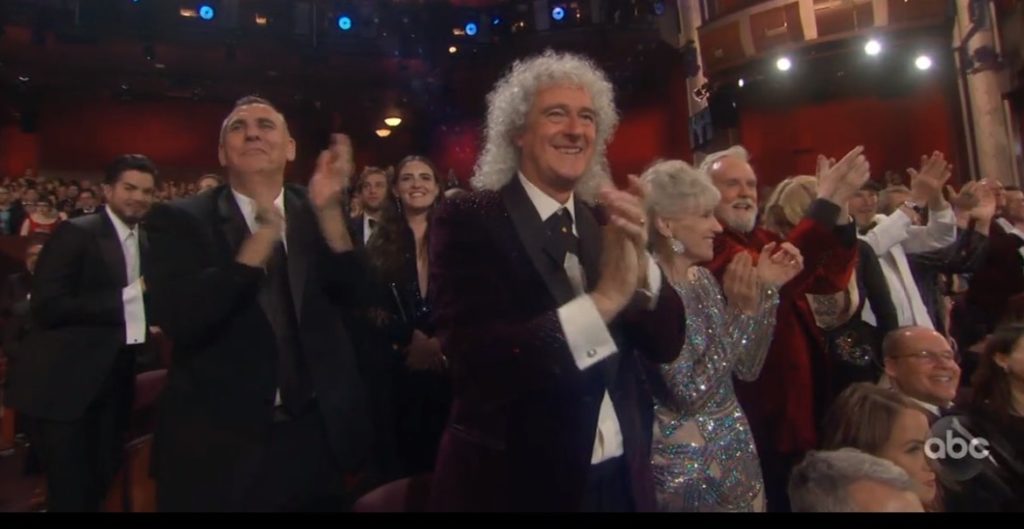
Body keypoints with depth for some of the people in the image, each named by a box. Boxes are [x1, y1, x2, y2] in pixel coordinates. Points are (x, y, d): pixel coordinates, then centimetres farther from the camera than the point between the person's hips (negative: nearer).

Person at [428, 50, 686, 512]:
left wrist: (639, 256, -19)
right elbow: (476, 364, -23)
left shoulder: (603, 223, 2)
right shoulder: (468, 220, -13)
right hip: (516, 482, -5)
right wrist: (603, 300, -29)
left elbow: (666, 345, -2)